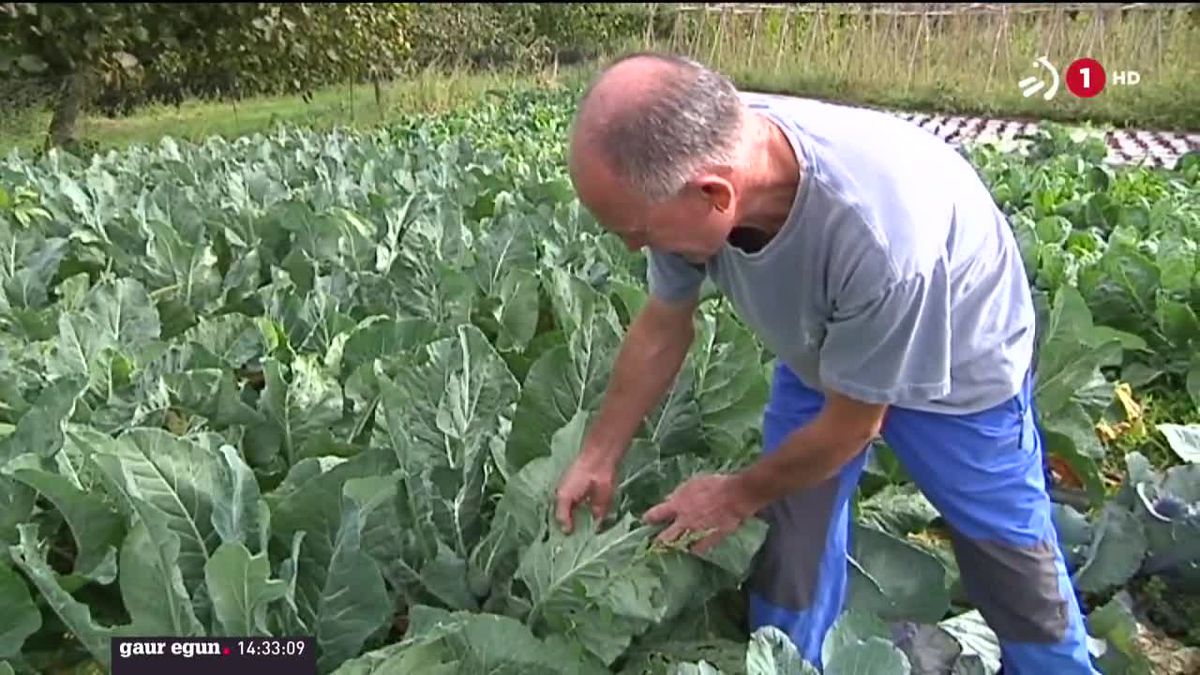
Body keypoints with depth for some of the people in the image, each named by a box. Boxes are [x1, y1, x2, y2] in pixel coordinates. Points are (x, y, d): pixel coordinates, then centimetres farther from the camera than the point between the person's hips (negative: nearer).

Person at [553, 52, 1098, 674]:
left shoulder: (879, 237, -46)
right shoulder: (687, 167, -29)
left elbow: (851, 425, -27)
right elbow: (662, 326, -9)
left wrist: (739, 494, -11)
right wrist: (598, 456, -2)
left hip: (959, 363, -4)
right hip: (818, 350, 4)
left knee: (1009, 554, 11)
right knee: (790, 531, 8)